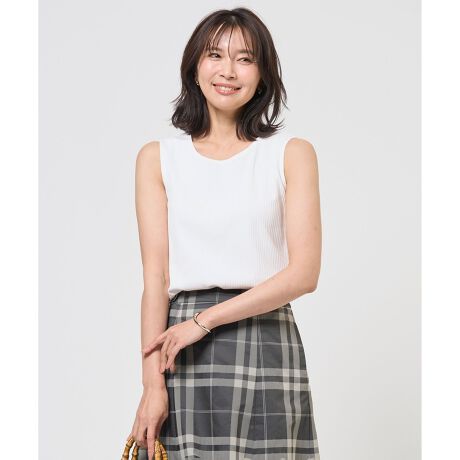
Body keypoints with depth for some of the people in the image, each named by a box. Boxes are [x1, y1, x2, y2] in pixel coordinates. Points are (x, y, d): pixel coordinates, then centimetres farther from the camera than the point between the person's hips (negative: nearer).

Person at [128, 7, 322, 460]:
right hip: (184, 350, 1)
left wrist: (205, 321, -11)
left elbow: (304, 272, -4)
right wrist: (152, 383, -10)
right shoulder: (157, 157, 7)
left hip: (268, 343, 0)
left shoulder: (292, 154, 4)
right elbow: (155, 277, -1)